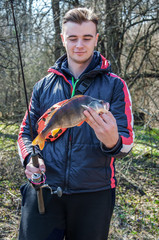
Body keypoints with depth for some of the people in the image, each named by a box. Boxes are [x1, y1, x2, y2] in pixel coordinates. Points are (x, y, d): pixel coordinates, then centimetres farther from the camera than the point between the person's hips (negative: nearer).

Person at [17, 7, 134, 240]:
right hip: (44, 190, 2)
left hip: (93, 194, -1)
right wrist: (30, 158, -8)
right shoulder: (44, 86, 8)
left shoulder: (114, 85, -1)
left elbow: (126, 143, -6)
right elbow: (27, 131, 14)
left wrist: (112, 142, -30)